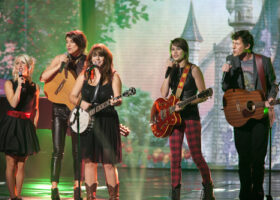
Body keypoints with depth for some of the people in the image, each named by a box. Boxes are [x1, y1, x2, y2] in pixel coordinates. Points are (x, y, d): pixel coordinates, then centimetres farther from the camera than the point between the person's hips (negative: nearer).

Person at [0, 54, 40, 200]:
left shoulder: (34, 87, 9)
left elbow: (35, 109, 14)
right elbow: (13, 103, -13)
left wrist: (34, 126, 7)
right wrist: (20, 85, -15)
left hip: (26, 126, 3)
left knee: (21, 165, 5)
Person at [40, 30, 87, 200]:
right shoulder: (61, 59, 3)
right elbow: (43, 78, -3)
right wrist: (60, 66, -14)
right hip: (60, 107, 0)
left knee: (77, 150, 4)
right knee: (58, 150, -5)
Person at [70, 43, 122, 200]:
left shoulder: (113, 76, 0)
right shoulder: (84, 75, 9)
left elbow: (118, 100, -8)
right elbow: (72, 96, 11)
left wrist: (116, 101, -32)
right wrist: (80, 102, -10)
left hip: (107, 122, -3)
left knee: (108, 163, -5)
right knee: (89, 161, 3)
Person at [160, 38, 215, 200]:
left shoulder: (193, 70, -4)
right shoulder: (173, 70, 10)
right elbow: (164, 93, 0)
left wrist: (185, 104, -19)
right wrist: (169, 71, -6)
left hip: (191, 115, -5)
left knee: (197, 156, -5)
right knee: (175, 158, 2)